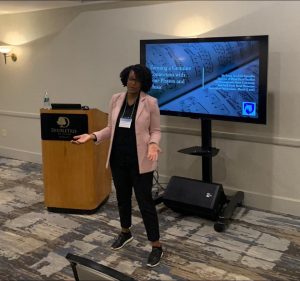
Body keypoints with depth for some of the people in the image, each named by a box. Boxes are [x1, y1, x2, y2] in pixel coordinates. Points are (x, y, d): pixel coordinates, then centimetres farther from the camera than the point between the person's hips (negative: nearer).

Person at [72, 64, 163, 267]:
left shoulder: (150, 102, -9)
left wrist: (153, 144, -25)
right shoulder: (116, 99, 4)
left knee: (145, 201, -1)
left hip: (140, 161, -5)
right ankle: (125, 233, 42)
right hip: (118, 158, 5)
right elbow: (111, 128, 9)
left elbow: (156, 130, -5)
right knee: (122, 197, 19)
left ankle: (157, 246, 11)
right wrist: (93, 136, -5)